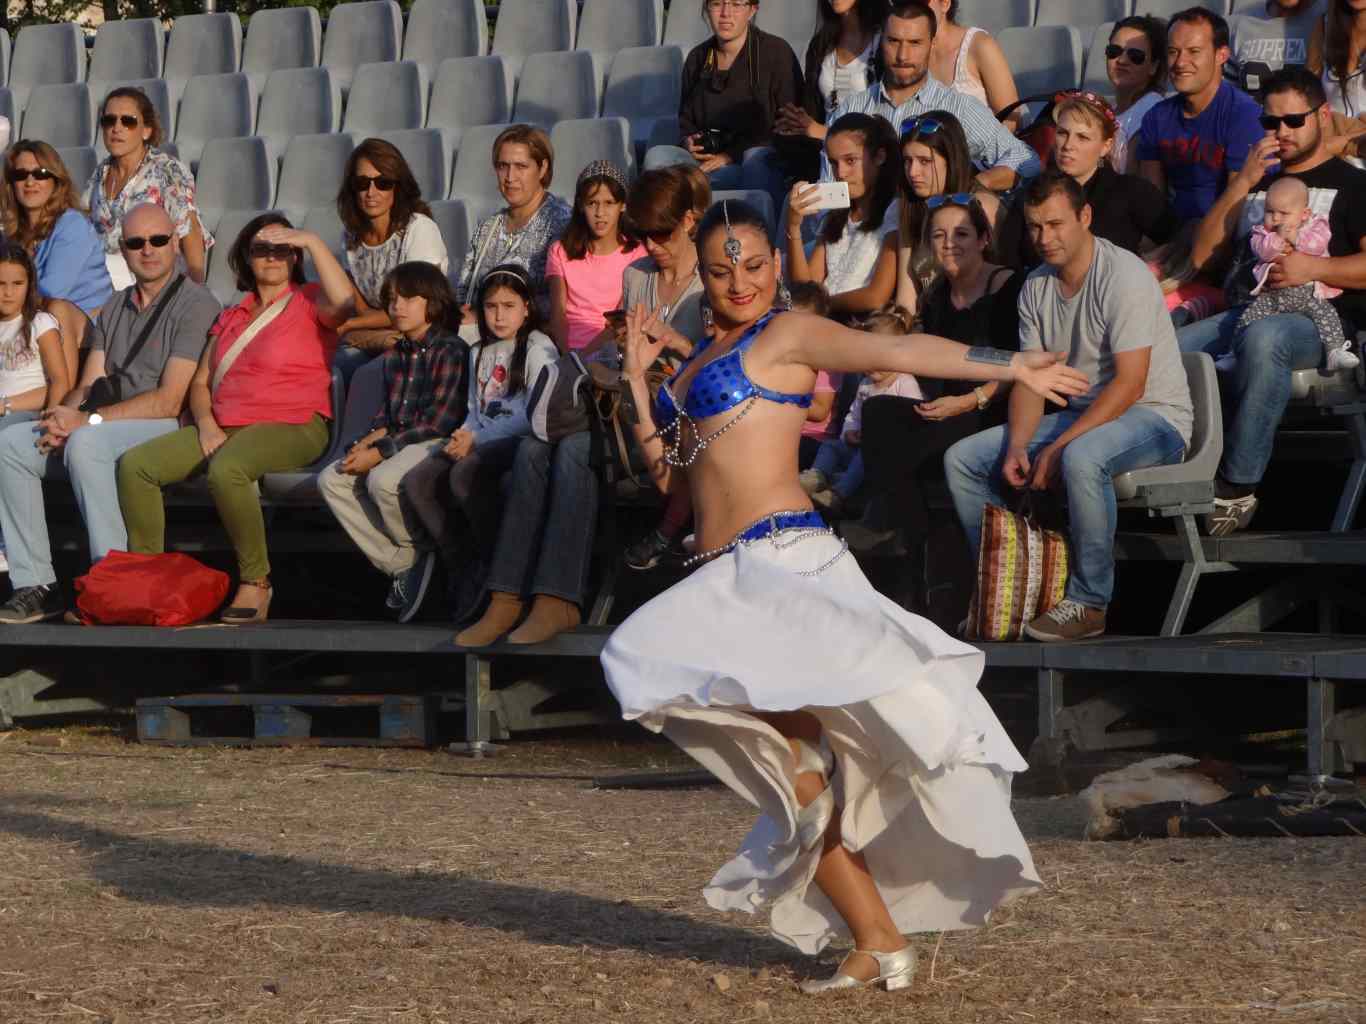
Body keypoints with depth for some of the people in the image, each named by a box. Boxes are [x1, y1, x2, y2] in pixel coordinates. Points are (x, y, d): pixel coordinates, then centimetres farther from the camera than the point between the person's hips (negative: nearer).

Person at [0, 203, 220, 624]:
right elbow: (88, 386, 14)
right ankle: (35, 585, -14)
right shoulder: (114, 308, 20)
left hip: (168, 428, -8)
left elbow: (169, 401, -14)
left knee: (85, 444, -35)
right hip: (105, 426, 8)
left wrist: (88, 420, -17)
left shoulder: (194, 303, -5)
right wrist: (64, 417, -11)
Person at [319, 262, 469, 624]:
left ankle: (420, 555, -6)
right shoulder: (395, 356, 17)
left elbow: (438, 421, -15)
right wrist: (370, 439, -6)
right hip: (398, 444, 9)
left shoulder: (451, 351, -9)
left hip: (436, 445, -9)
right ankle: (401, 565, -9)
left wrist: (379, 452, -17)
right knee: (331, 479, -8)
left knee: (382, 480, -34)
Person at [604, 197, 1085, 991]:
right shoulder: (705, 358, 23)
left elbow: (895, 350, -11)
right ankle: (880, 942, 11)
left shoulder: (787, 334, 1)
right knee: (805, 804, 6)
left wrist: (1008, 366, -19)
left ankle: (804, 766, -14)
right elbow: (668, 473, 23)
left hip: (781, 559, -8)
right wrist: (639, 378, 16)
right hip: (729, 578, 8)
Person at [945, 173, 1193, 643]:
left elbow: (1129, 384, -23)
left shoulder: (1124, 276, -18)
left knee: (1081, 458, -41)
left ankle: (1089, 603, -26)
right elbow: (1029, 378, 7)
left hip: (1153, 416, -8)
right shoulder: (1036, 288, 6)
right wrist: (1016, 447, -13)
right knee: (961, 459, 0)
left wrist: (1058, 447, -26)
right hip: (1080, 416, 8)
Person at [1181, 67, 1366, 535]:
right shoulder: (1258, 182, 28)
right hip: (1245, 311, 6)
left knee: (1261, 338, -41)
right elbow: (1202, 256, 17)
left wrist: (1313, 267, -14)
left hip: (1319, 316, -6)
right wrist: (1243, 182, 8)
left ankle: (1238, 486, -36)